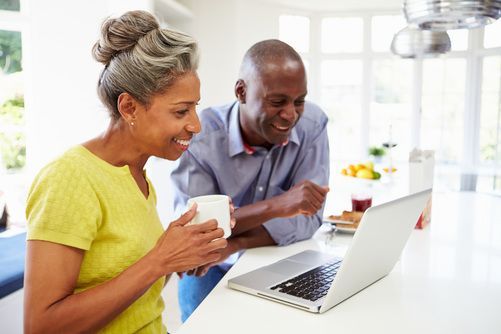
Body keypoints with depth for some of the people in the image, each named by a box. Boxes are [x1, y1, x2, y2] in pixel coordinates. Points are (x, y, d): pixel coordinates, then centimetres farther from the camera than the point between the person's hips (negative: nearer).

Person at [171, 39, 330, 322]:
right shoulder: (201, 134, -20)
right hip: (212, 270, -1)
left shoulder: (313, 123, -15)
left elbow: (309, 218, -17)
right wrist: (274, 206, -35)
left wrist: (233, 244, -28)